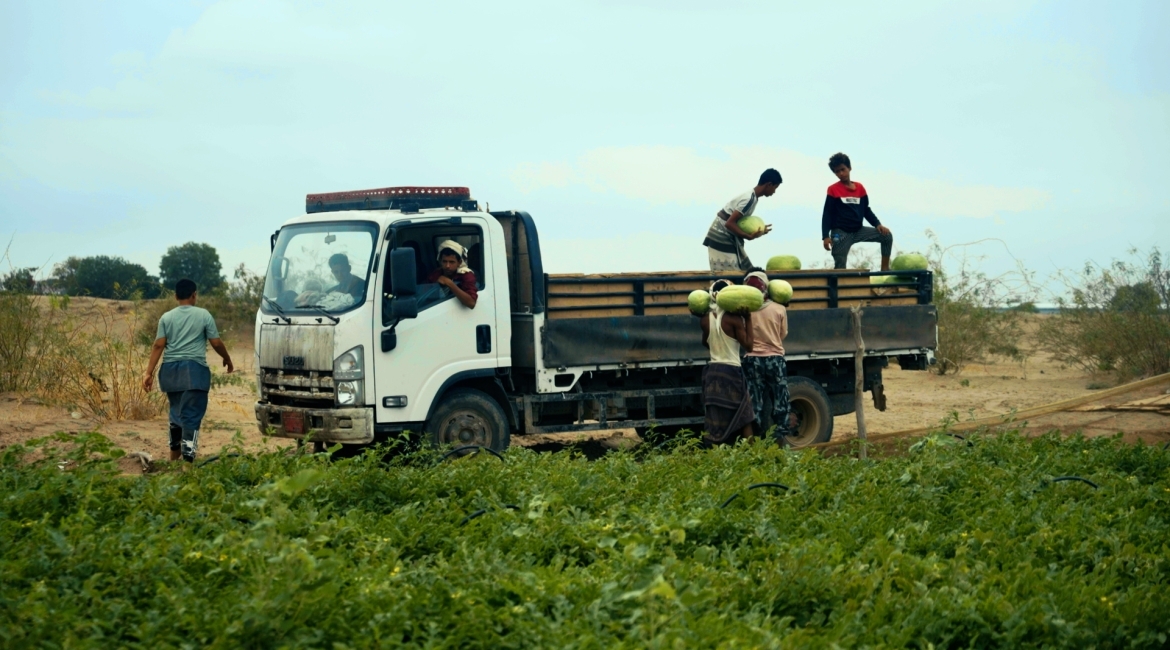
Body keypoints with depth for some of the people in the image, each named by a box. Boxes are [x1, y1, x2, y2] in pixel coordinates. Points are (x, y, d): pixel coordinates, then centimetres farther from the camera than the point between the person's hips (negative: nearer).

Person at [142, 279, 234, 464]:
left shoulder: (166, 317, 8)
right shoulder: (203, 315, 0)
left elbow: (158, 346, 1)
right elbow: (216, 343, 2)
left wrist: (149, 373, 1)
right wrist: (227, 360, 20)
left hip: (171, 369, 4)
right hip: (194, 369, -4)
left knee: (176, 411, 20)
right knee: (191, 414, -6)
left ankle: (175, 455, 31)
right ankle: (188, 458, -16)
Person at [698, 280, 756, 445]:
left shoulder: (705, 319, 2)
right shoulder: (734, 318, -12)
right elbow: (748, 345, -7)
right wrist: (748, 319, -6)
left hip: (712, 372, 5)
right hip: (732, 372, -5)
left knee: (716, 421, 9)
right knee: (744, 418, 7)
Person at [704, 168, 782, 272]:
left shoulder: (751, 196, 10)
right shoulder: (749, 199, -21)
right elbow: (730, 223, -25)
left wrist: (757, 231, 2)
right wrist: (750, 236, -25)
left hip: (728, 238, 10)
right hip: (721, 240, -10)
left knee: (746, 271, 9)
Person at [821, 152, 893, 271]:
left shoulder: (860, 188, 8)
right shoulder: (833, 190, -4)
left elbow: (866, 210, 14)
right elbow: (827, 214, -6)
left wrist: (877, 224, -1)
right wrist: (825, 236, -15)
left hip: (858, 231, 4)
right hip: (840, 233, -4)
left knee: (887, 235, -6)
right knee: (840, 267, -7)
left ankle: (885, 269, 1)